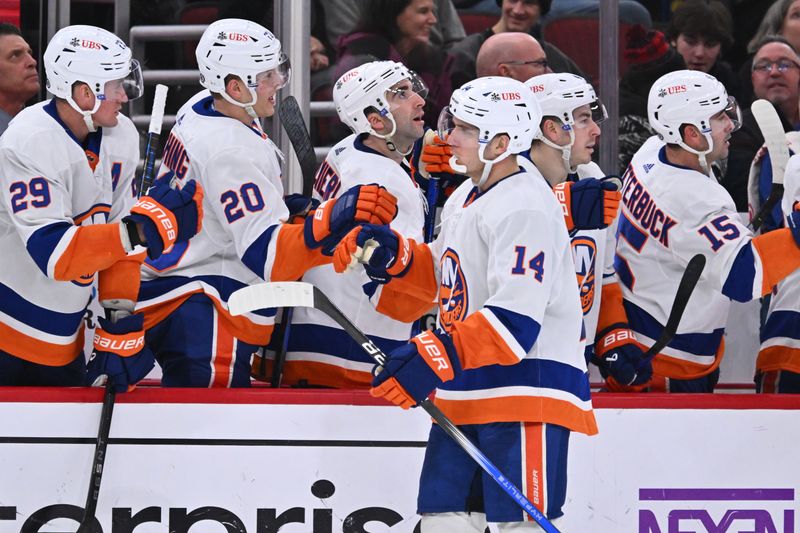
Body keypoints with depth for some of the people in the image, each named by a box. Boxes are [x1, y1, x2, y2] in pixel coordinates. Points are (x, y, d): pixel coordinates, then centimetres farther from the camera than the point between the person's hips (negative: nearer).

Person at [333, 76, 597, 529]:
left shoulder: (525, 207, -17)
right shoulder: (466, 199, 14)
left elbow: (514, 320, -26)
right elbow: (443, 277, 27)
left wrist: (432, 361, -29)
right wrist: (391, 256, 7)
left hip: (527, 392, -10)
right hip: (467, 391, 10)